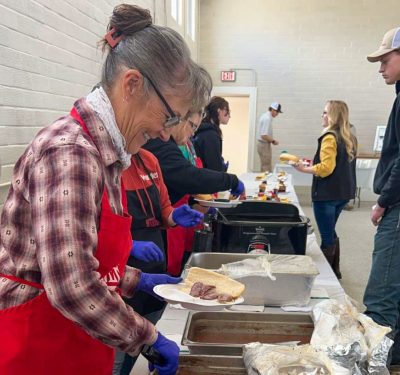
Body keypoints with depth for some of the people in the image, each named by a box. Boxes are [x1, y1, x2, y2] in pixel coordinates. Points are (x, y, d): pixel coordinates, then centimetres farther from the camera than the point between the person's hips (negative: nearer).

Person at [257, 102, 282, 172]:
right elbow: (264, 136, -25)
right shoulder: (267, 119, -20)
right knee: (267, 169, -6)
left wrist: (272, 140, 11)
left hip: (262, 144, 10)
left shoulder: (265, 116, 11)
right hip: (264, 145, -10)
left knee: (264, 168, 15)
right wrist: (273, 141, -13)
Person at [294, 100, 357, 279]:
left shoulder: (329, 138, -16)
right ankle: (335, 271, 31)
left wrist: (305, 168, -12)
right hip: (343, 193, 9)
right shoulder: (349, 138, 10)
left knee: (327, 236, 1)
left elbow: (326, 168, -23)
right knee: (330, 232, 22)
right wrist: (314, 164, 18)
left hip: (327, 194, -9)